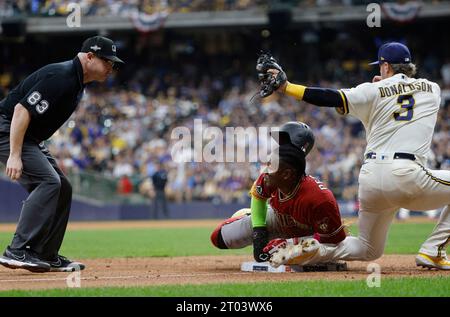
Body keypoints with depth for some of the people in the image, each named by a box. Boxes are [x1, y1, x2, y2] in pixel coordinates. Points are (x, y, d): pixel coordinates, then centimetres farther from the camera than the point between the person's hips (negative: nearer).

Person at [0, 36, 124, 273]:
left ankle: (46, 255, 12)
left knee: (62, 188, 9)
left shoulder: (77, 81, 10)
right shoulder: (61, 78, -23)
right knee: (48, 181, -21)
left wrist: (41, 154, 19)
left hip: (30, 138, 11)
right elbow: (22, 110, -28)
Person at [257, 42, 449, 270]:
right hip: (408, 176, -3)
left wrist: (284, 86, 1)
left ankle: (312, 250, -4)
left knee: (369, 249, 21)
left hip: (370, 177, 3)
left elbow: (329, 98, -1)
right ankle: (431, 252, 4)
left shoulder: (374, 91, 9)